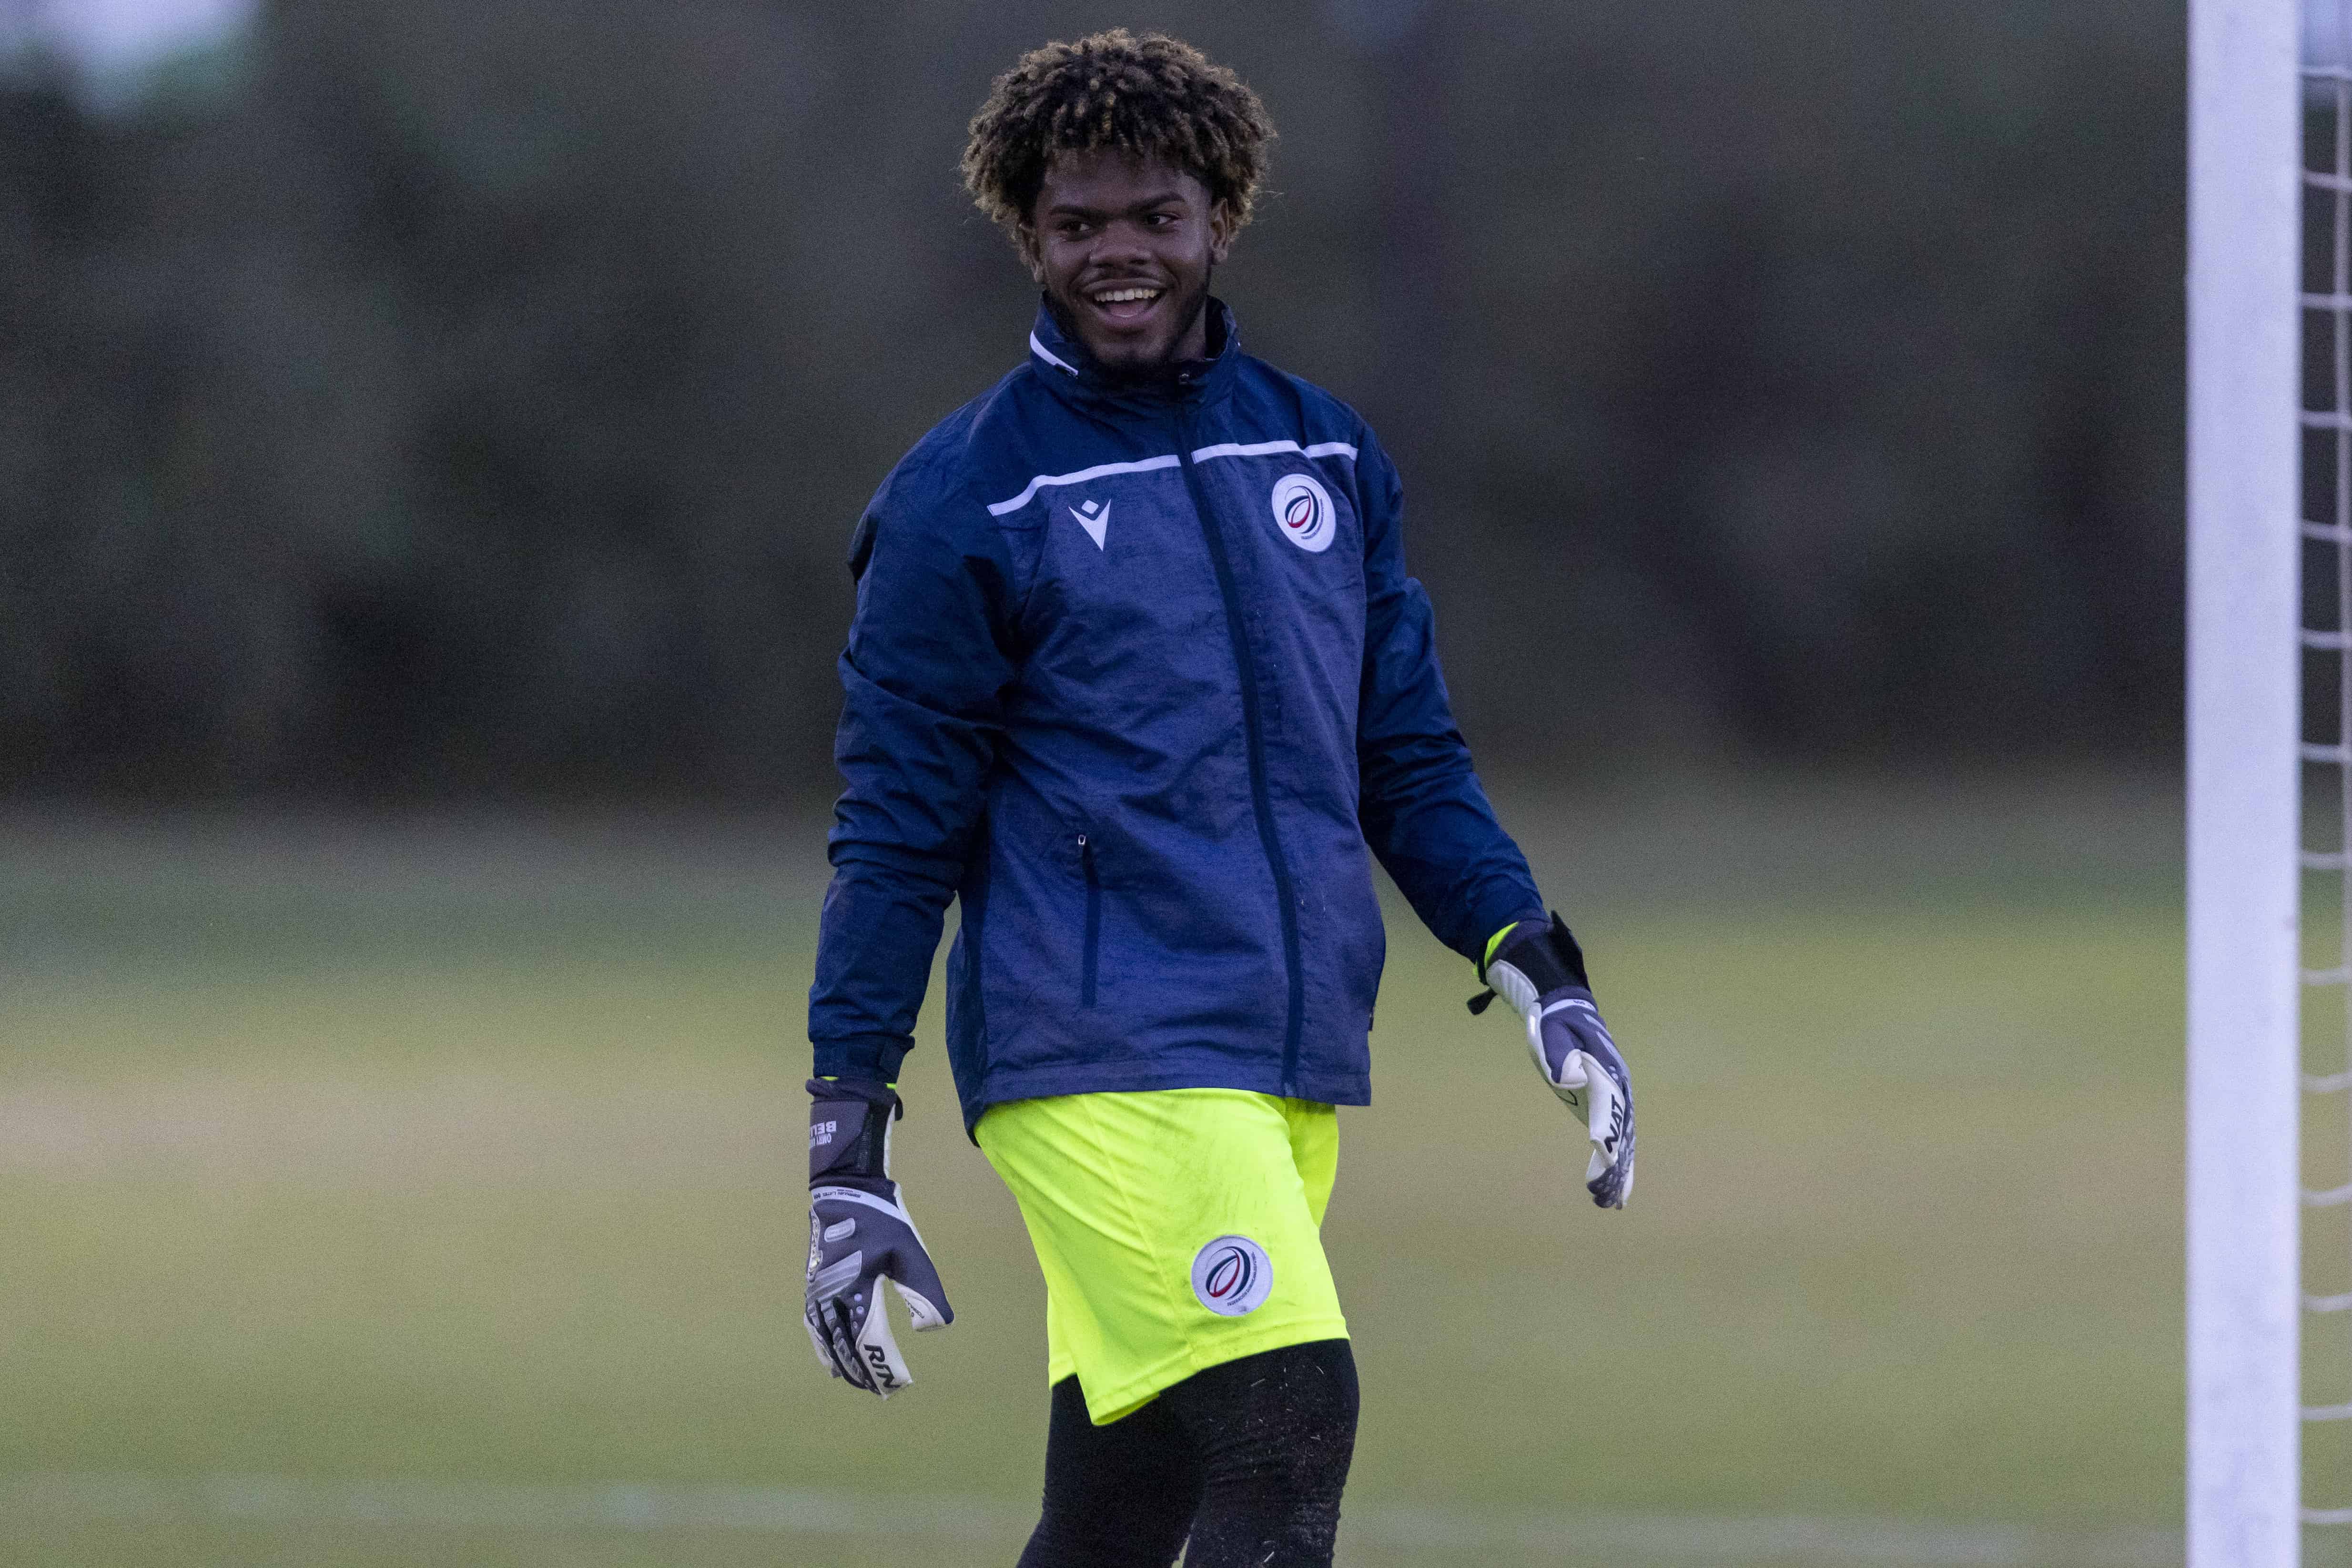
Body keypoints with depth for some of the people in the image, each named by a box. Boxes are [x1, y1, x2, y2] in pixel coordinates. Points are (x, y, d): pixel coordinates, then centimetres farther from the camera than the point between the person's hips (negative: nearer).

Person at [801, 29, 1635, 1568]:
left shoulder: (1328, 456, 14)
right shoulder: (962, 502, -1)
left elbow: (1410, 757, 19)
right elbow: (898, 838, 0)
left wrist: (1534, 965, 5)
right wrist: (847, 1149, -3)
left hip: (1297, 1066, 5)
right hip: (1096, 1065, -5)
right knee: (1287, 1428, -20)